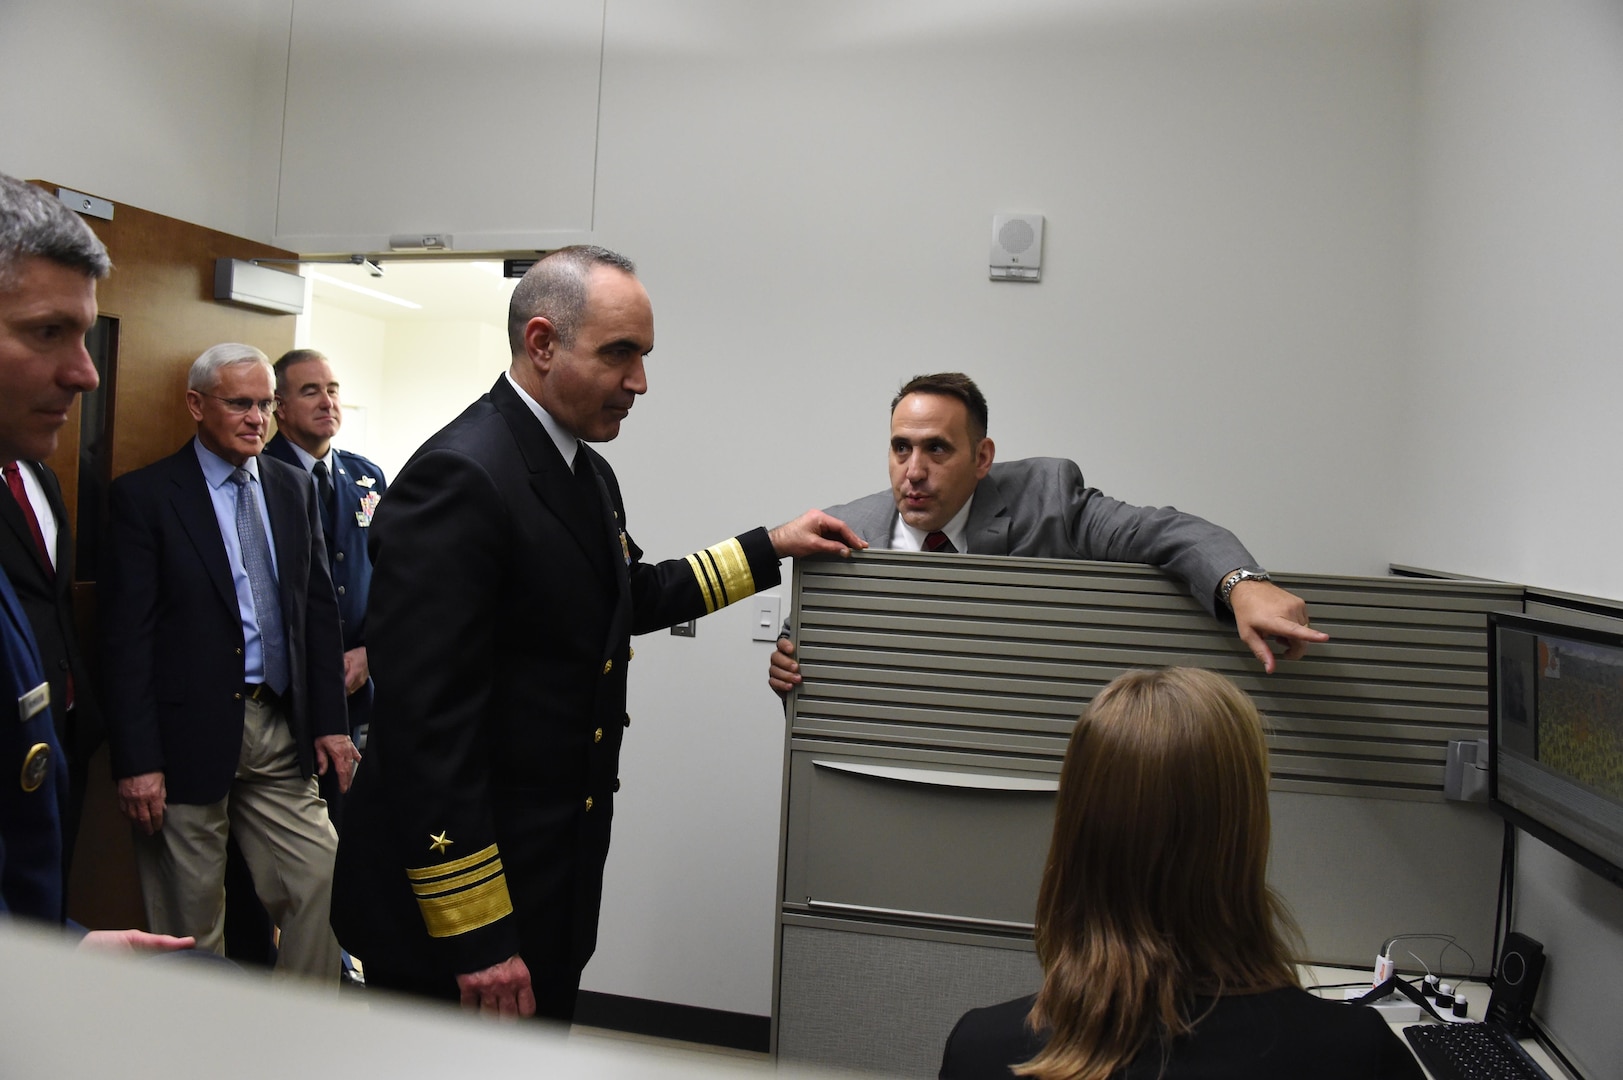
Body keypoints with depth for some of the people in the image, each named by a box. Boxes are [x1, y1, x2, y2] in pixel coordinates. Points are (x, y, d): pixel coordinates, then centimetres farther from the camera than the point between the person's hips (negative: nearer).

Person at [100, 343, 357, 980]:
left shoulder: (294, 488, 10)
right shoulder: (143, 496, -4)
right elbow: (126, 636, -8)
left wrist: (329, 720, 5)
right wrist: (136, 760, -12)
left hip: (283, 732, 4)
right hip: (189, 733, -4)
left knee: (323, 885, 3)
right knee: (190, 930, 8)